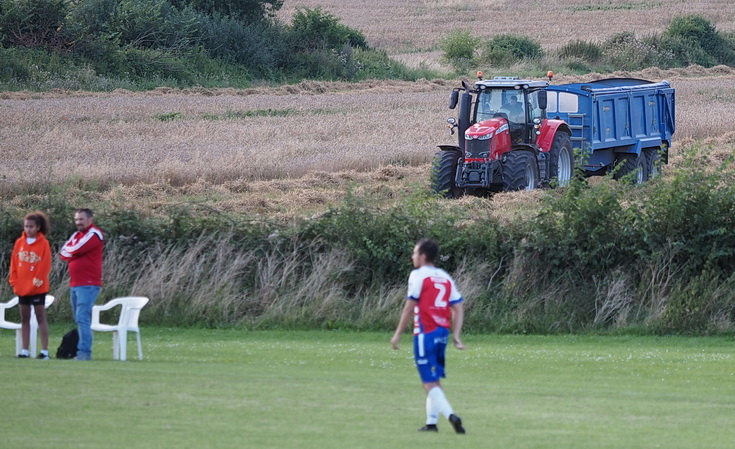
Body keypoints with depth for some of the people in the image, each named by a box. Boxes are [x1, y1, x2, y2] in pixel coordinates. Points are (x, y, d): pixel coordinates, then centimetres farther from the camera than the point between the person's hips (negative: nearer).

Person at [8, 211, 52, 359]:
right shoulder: (19, 243, 5)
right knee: (24, 319, 8)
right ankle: (24, 350, 11)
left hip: (37, 288, -5)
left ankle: (44, 351, -1)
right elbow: (14, 263, 7)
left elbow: (45, 265, -9)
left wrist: (38, 281, -12)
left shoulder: (43, 243, -7)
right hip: (22, 287, 5)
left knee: (40, 317, -1)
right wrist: (14, 281, 0)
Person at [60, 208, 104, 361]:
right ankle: (82, 351, 13)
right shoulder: (77, 234, 18)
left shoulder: (94, 234, -8)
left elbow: (76, 250, -19)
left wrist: (68, 251, 1)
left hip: (88, 284, -9)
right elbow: (64, 253, 10)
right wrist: (74, 252, -8)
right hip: (75, 284, 9)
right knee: (79, 319, 10)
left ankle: (84, 352, -20)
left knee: (83, 318, -16)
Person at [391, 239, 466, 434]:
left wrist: (398, 334, -3)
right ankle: (431, 422, 16)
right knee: (434, 381, 17)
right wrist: (456, 335, 7)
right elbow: (458, 309, 8)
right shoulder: (445, 278, 13)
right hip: (442, 333, 7)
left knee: (430, 383, -7)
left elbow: (409, 308, -9)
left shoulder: (418, 276, -7)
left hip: (425, 334, -7)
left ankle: (450, 415, -24)